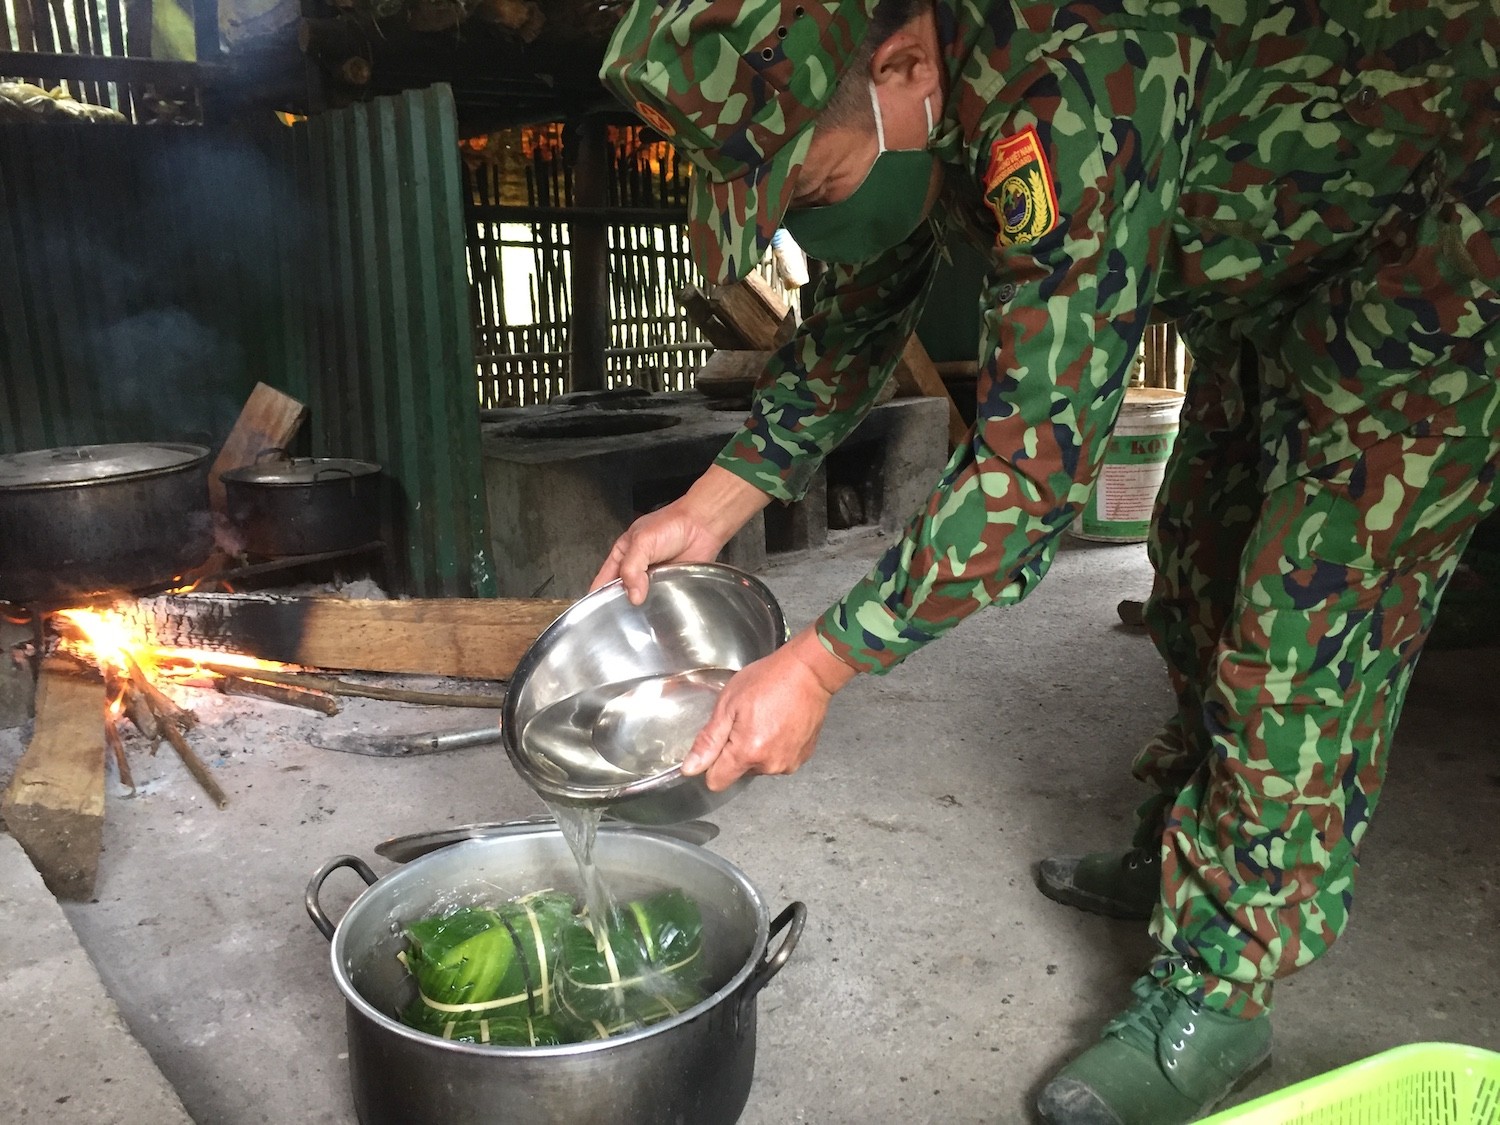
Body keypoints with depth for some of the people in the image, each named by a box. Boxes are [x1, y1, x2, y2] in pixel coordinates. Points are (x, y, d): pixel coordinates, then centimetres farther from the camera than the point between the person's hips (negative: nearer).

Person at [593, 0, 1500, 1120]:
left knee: (1308, 610, -12)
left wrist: (816, 668, -35)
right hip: (1273, 271, 9)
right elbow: (855, 323, 0)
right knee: (1198, 568, 12)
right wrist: (706, 510, -8)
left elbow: (1037, 464, -39)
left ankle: (1215, 992, 2)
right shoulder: (899, 102, -11)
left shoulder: (1073, 94, -40)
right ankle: (1178, 858, 31)